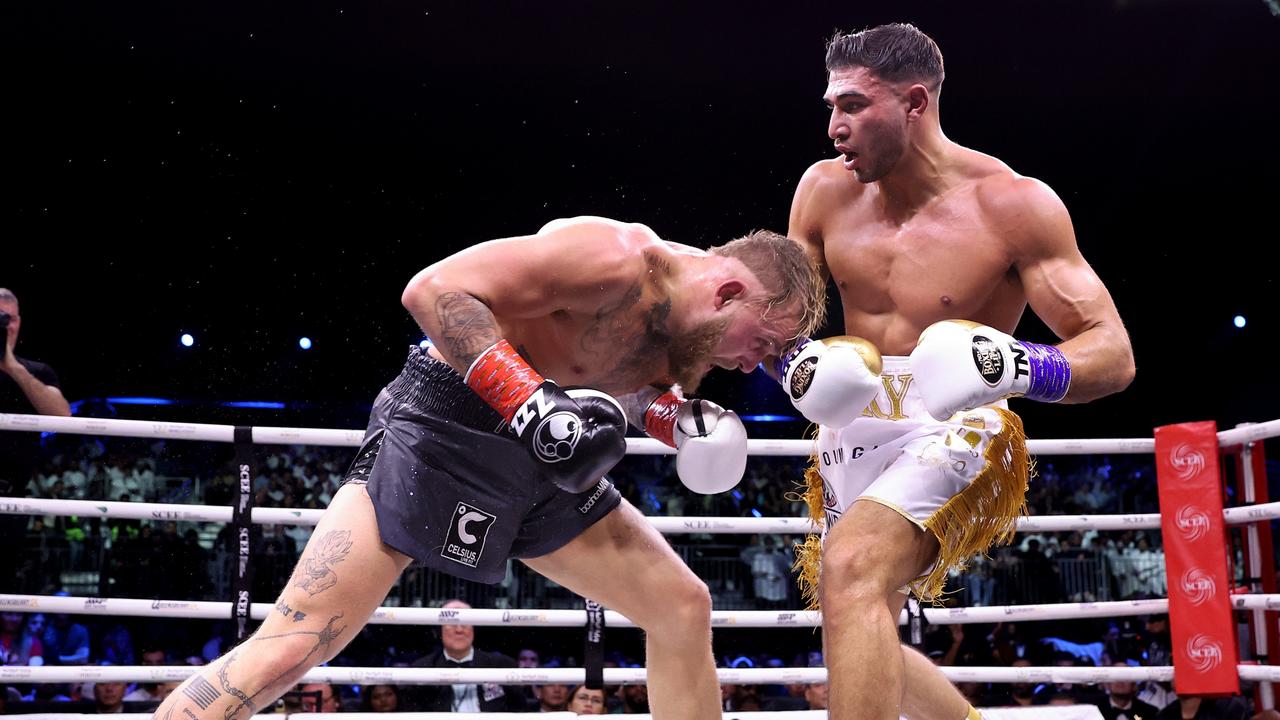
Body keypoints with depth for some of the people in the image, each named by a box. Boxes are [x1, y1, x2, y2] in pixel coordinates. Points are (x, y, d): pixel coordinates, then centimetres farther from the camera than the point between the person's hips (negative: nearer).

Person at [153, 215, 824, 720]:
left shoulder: (689, 322, 4)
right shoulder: (614, 259, -22)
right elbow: (435, 289, -26)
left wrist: (675, 416, 1)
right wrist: (529, 399, -34)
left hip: (541, 463, 9)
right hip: (443, 431, -8)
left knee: (683, 606, 8)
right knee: (291, 645, -17)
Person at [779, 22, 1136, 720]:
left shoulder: (1014, 204, -13)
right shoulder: (826, 190, -1)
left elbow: (1113, 353, -12)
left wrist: (1020, 367, -33)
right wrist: (793, 363, -16)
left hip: (952, 432, -6)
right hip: (850, 433, 6)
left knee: (849, 569, -33)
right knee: (863, 652, 15)